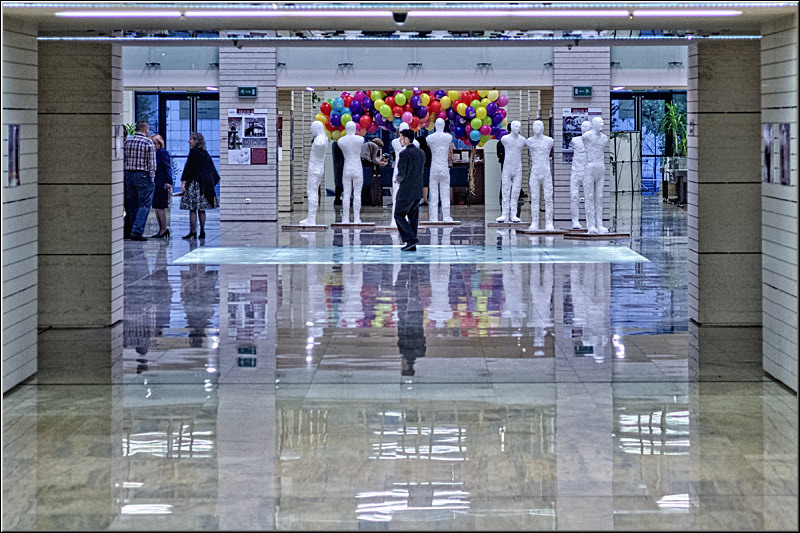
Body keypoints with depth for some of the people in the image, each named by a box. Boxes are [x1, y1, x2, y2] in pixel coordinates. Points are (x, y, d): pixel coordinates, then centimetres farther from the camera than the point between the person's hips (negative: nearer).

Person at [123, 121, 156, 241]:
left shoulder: (127, 141, 6)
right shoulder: (148, 142, -8)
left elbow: (123, 160, 7)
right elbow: (152, 163, -9)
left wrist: (126, 171, 13)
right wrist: (152, 177, 0)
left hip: (129, 175, 5)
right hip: (143, 175, -5)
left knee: (132, 205, 13)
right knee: (144, 205, -2)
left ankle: (130, 231, 18)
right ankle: (137, 231, -10)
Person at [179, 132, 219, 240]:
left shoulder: (194, 151, -9)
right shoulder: (205, 153, 13)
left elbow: (189, 167, -14)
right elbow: (211, 169, 16)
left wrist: (183, 181, -15)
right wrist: (211, 182, 22)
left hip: (194, 182, -8)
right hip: (205, 184, 8)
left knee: (192, 209, -6)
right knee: (202, 210, 10)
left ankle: (192, 231, -9)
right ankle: (202, 232, 10)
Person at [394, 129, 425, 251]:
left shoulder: (404, 154, -16)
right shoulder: (421, 153, 9)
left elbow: (402, 174, -19)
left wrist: (399, 180, 4)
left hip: (406, 190, -7)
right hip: (418, 190, 7)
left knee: (399, 215, 5)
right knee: (412, 217, 11)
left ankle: (411, 239, -9)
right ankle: (412, 246, 10)